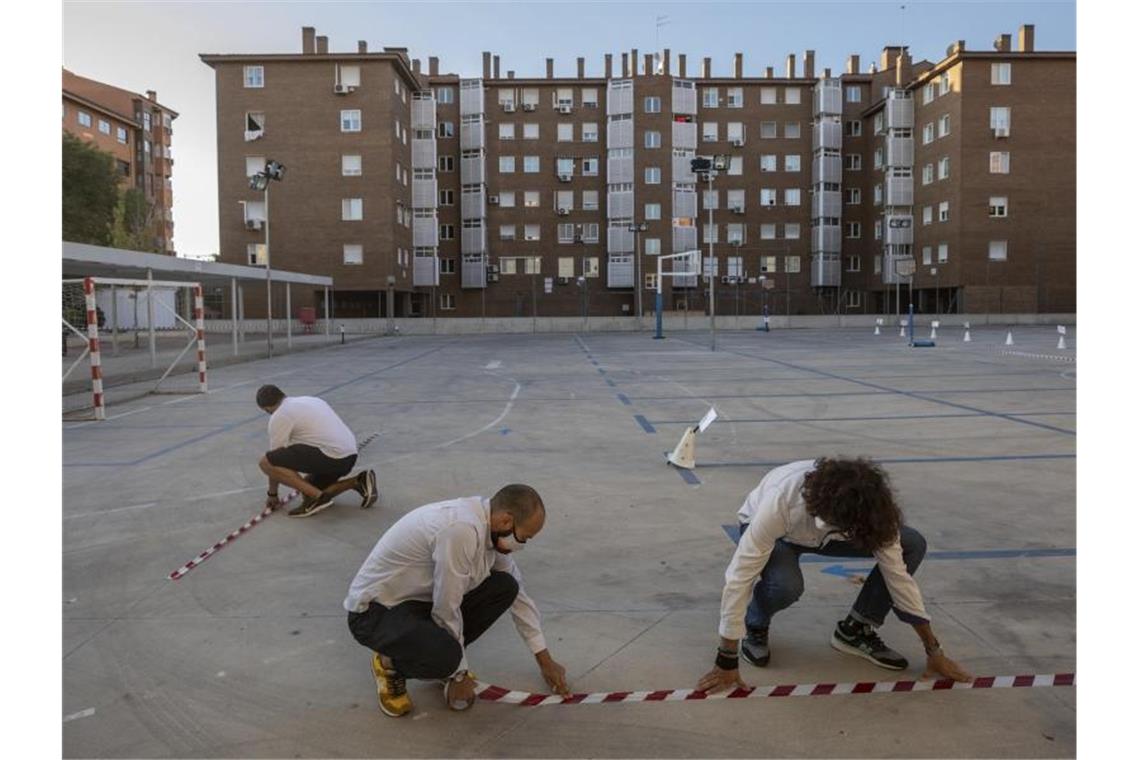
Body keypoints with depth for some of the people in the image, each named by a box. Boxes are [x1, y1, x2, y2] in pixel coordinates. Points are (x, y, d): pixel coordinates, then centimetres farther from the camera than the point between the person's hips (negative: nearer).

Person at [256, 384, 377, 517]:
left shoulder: (279, 416, 1)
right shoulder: (310, 400, 26)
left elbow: (276, 457, 6)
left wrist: (272, 494, 19)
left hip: (331, 455, -9)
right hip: (349, 456, 9)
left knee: (266, 462, -7)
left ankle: (316, 496, -10)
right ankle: (358, 482, 12)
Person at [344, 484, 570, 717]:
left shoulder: (492, 527, -3)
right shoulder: (461, 530, -32)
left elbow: (517, 592, 9)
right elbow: (447, 610, -25)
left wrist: (545, 659, 12)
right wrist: (459, 675, -10)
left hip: (423, 598, 8)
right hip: (375, 610, -8)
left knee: (505, 586, -6)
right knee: (445, 658, -34)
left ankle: (446, 656, 9)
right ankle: (390, 664, -1)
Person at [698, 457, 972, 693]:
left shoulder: (869, 505, -32)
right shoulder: (781, 500, -44)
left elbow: (897, 574, -19)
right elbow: (739, 577, -40)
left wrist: (934, 651, -13)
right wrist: (727, 662, -36)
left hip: (824, 532, 4)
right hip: (774, 534, -4)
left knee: (913, 544, -16)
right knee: (785, 583, -39)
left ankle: (855, 630, 0)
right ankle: (755, 626, -3)